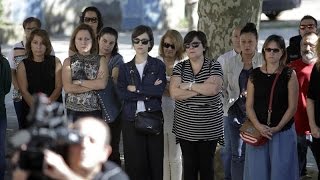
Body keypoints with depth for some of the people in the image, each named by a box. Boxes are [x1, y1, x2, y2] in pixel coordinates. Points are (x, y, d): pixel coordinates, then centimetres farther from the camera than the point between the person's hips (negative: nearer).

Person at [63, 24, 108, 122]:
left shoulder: (101, 60, 7)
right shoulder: (68, 61, 8)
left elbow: (102, 84, -9)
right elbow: (67, 88, -6)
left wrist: (78, 82, -6)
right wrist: (93, 85, -6)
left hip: (95, 111, -1)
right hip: (73, 112, 1)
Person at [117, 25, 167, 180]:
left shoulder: (158, 65, 6)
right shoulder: (125, 68, 9)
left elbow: (160, 90, -10)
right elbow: (122, 94, -6)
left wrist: (135, 89, -9)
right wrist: (149, 92, -11)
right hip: (131, 119, 1)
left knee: (155, 161, -1)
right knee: (135, 162, 0)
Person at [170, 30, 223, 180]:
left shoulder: (214, 66, -1)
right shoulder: (179, 67, 4)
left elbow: (213, 89, -19)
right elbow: (174, 93, -10)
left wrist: (189, 85, -11)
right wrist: (201, 90, -13)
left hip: (209, 127, -2)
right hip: (185, 127, 2)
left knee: (206, 165, 6)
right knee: (189, 165, 7)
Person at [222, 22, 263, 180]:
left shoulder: (264, 62, -4)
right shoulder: (231, 63, 5)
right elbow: (222, 87, 16)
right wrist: (227, 102, 6)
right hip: (236, 112, 2)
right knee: (237, 155, 6)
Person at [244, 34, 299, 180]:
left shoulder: (289, 74, -2)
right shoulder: (255, 75, 4)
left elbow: (292, 107, -4)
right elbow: (249, 106, 3)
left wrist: (277, 128, -12)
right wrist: (258, 126, -12)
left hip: (283, 133, -2)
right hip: (258, 131, 2)